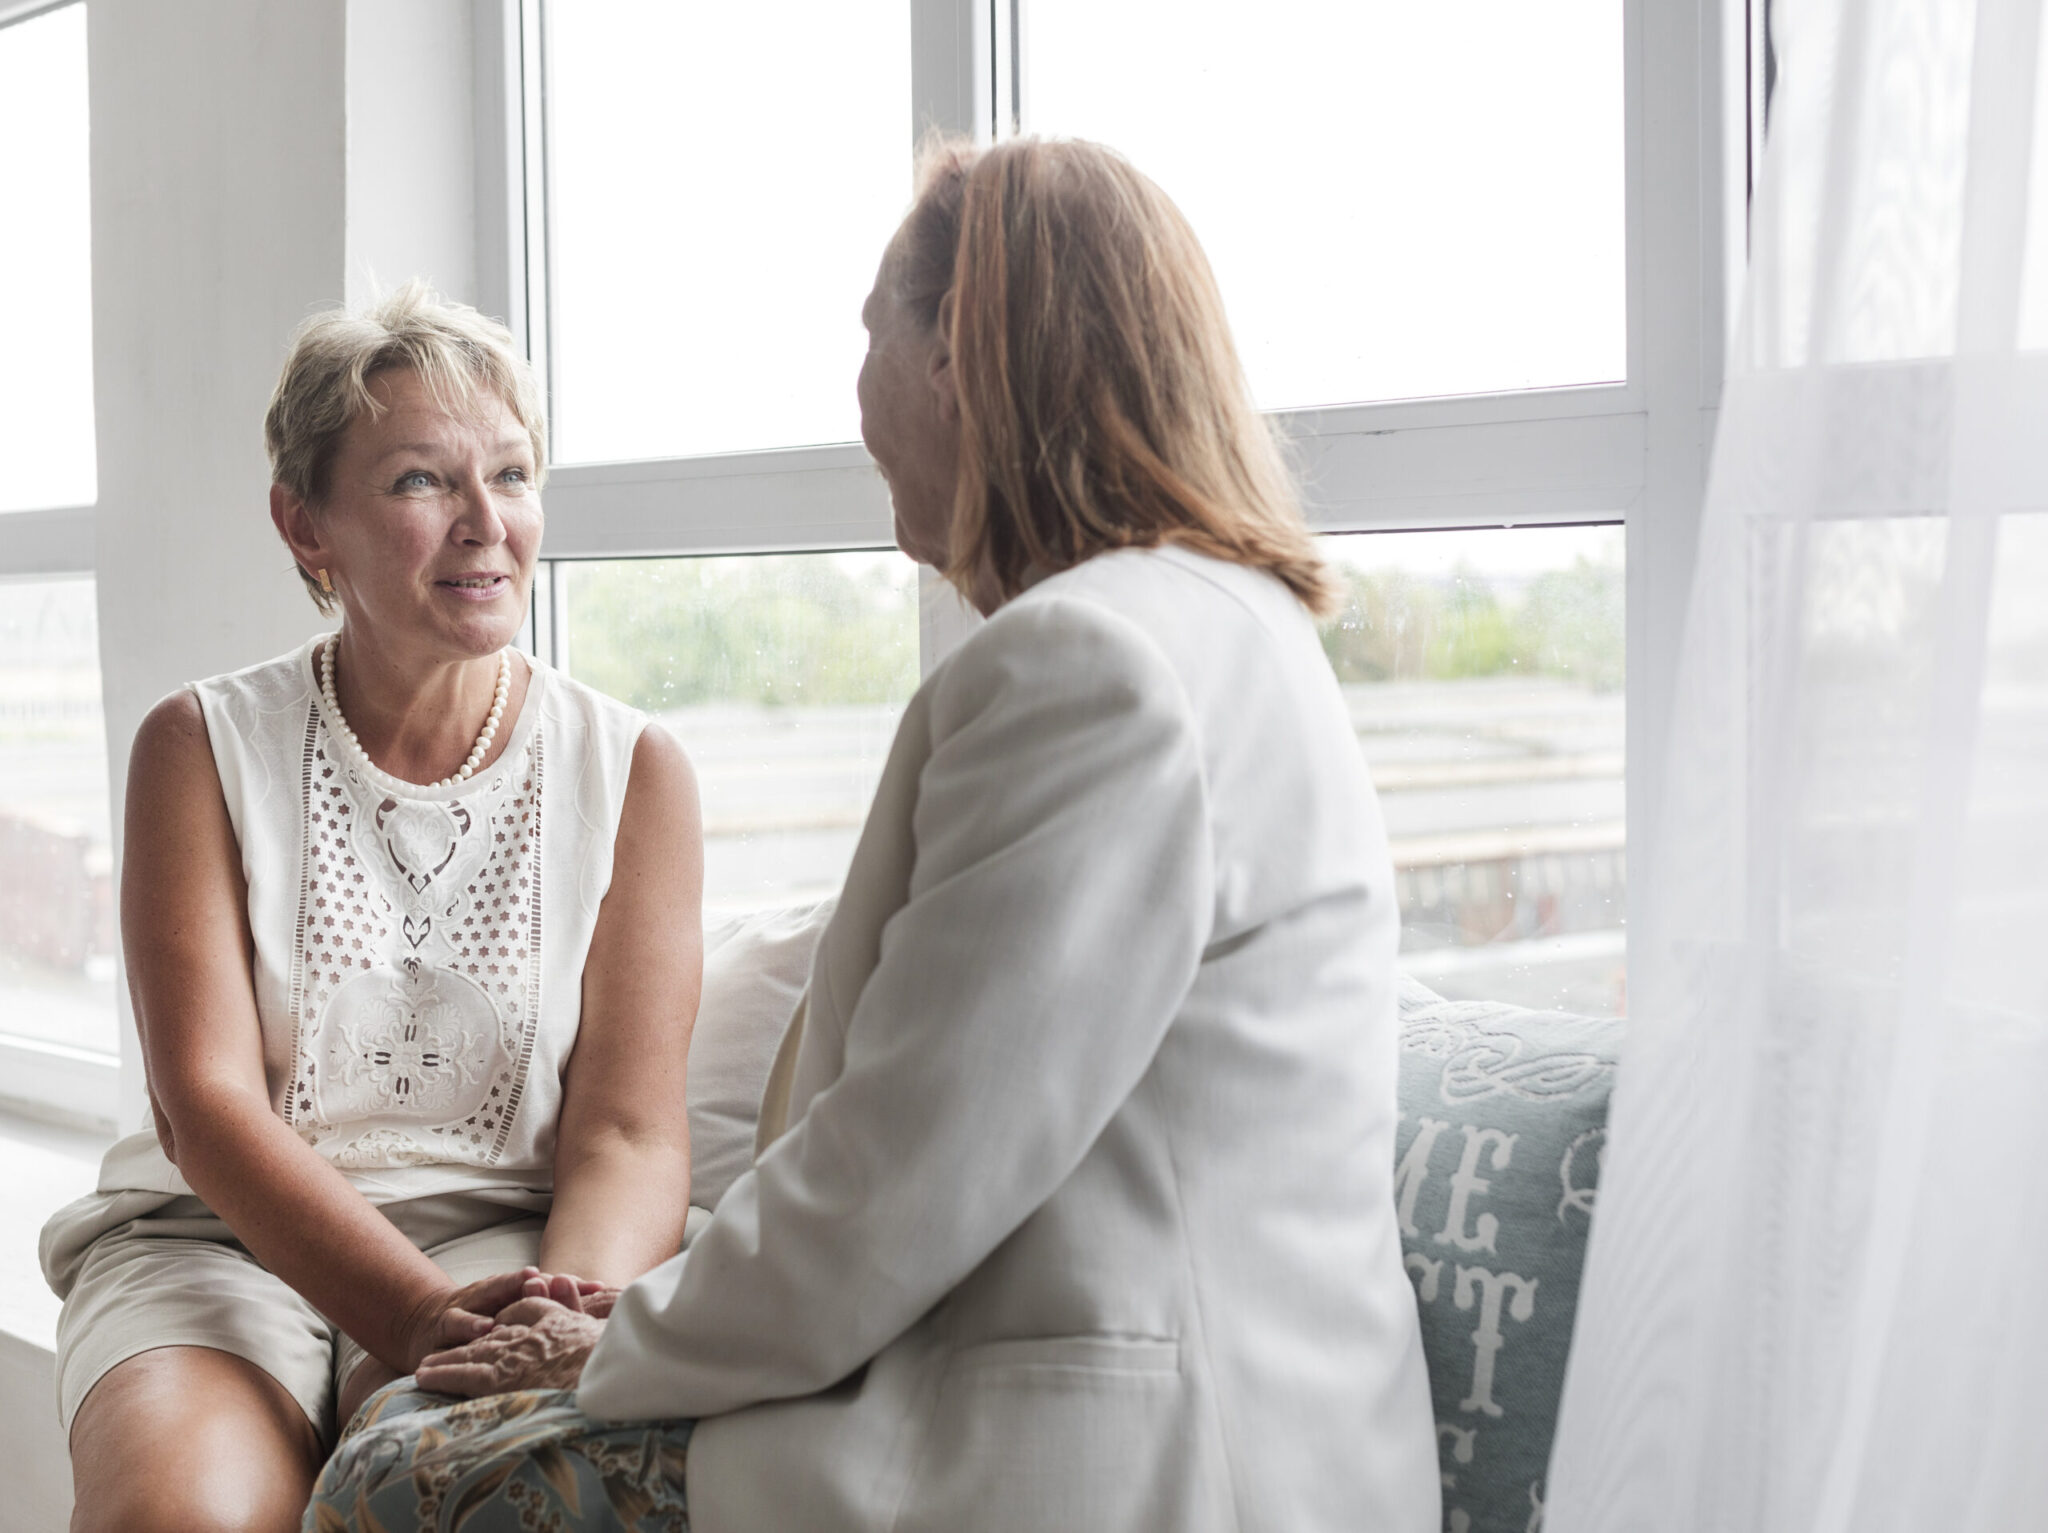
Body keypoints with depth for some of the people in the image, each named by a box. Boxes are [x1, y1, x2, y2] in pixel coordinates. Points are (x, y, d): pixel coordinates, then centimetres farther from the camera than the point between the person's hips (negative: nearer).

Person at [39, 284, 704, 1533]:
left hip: (502, 1239, 0)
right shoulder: (203, 749, 3)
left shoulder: (633, 772, 4)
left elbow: (630, 1131, -3)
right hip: (219, 1236, 1)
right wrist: (411, 1311, -26)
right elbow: (205, 1096, -8)